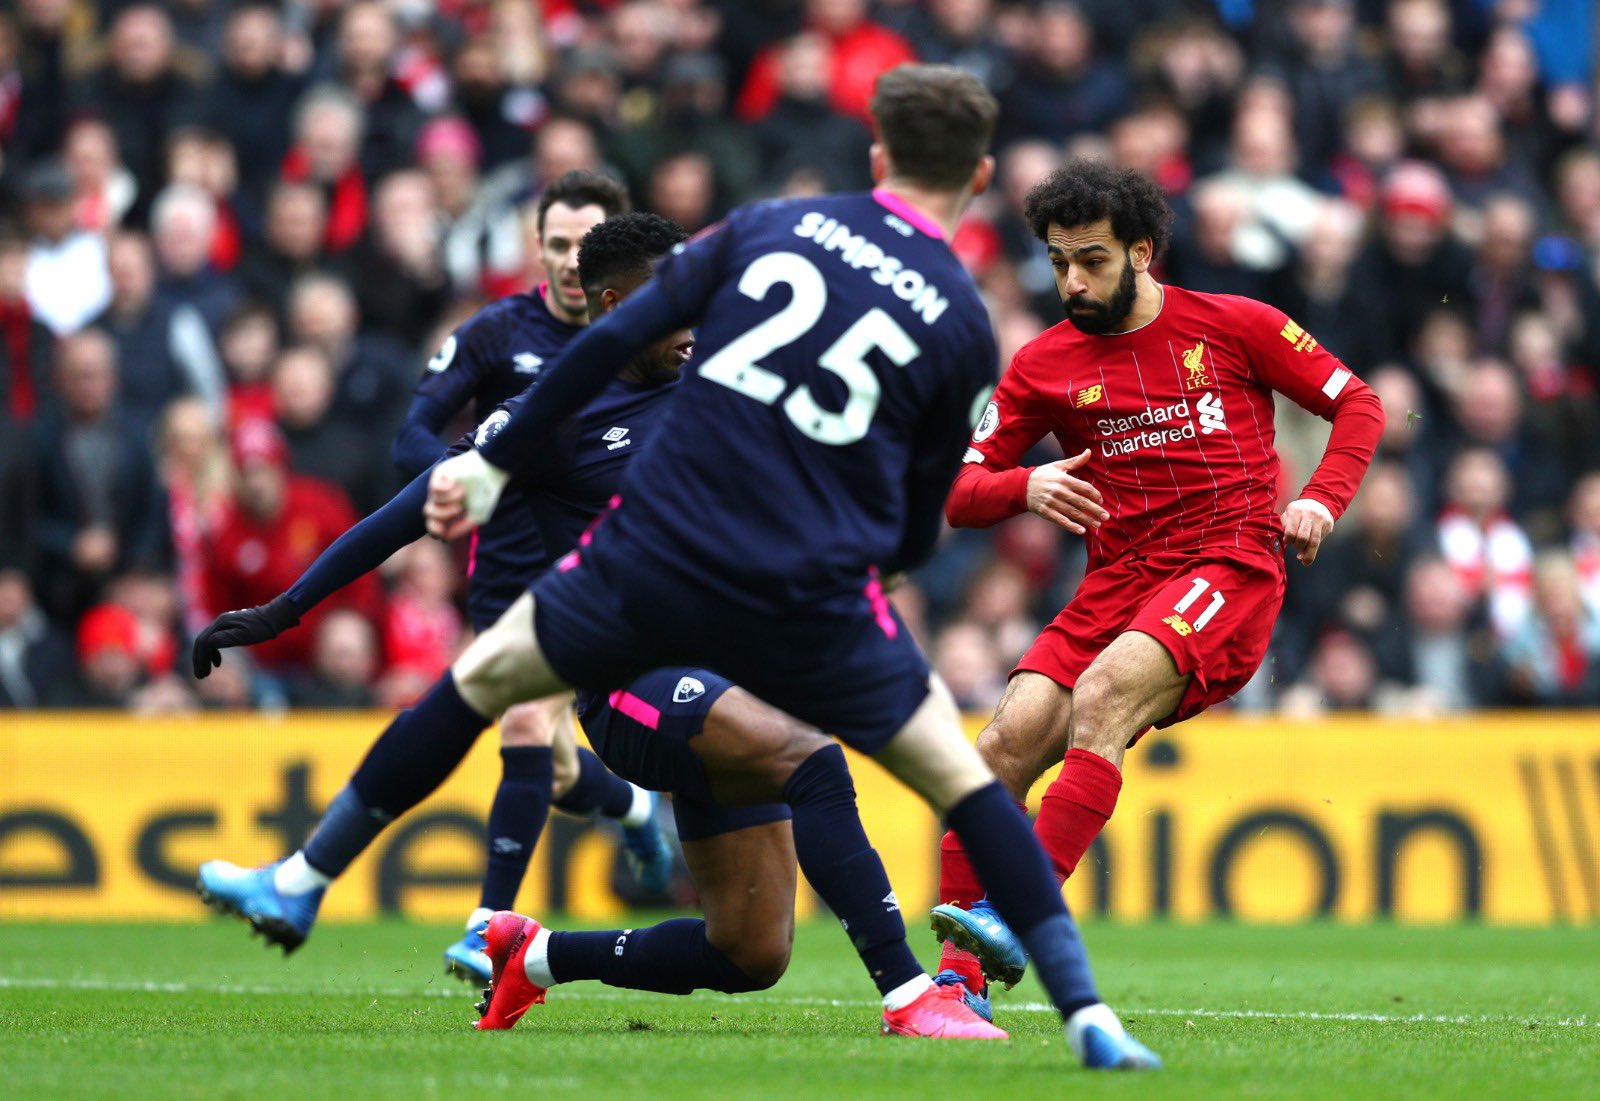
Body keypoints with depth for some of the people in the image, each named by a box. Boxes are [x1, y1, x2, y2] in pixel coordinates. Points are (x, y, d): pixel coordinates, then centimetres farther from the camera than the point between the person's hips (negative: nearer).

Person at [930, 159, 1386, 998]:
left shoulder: (1233, 327, 5)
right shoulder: (1043, 366, 11)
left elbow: (1357, 404, 11)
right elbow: (957, 491, 10)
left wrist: (1322, 499, -6)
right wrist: (1025, 487, -12)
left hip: (1231, 567, -4)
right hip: (1117, 580, 4)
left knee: (1102, 694, -32)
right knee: (1010, 738, -18)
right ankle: (958, 972, -15)